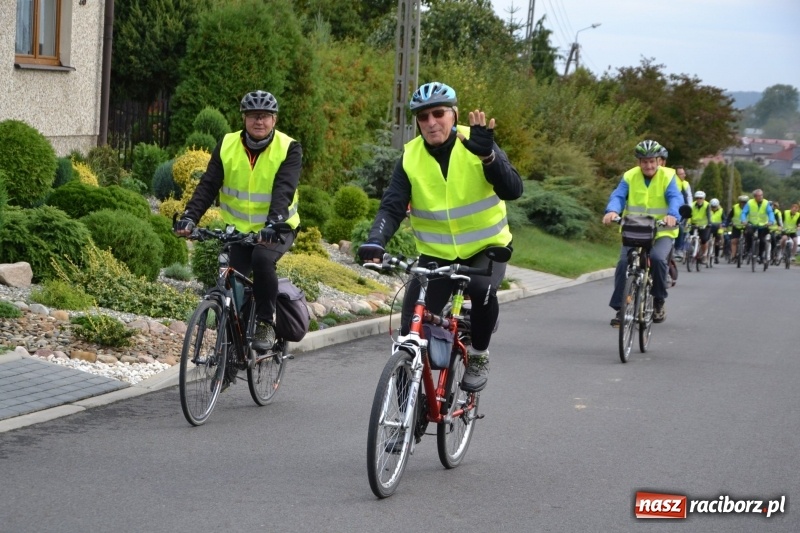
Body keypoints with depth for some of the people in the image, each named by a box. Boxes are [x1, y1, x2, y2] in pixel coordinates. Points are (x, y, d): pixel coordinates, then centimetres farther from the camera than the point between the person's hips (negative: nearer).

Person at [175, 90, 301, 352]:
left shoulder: (288, 149, -13)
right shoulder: (227, 146, -4)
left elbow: (284, 190, -27)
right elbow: (208, 185, -12)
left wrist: (274, 224, -44)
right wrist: (190, 217, -28)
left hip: (276, 231, -3)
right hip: (239, 229, 3)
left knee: (262, 259, -32)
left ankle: (266, 323, -15)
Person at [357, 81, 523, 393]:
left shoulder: (474, 146, -13)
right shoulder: (410, 157, -8)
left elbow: (513, 190, -25)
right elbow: (392, 206, -15)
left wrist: (487, 155, -42)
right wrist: (375, 242, -35)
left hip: (486, 248, -2)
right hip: (436, 253, 2)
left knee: (482, 289, -35)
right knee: (411, 334, -10)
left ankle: (479, 356, -7)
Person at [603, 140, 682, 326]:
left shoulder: (667, 178, -3)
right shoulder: (629, 177, 1)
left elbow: (676, 198, -16)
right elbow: (618, 196, -11)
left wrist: (672, 215, -39)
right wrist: (612, 211, -35)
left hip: (661, 232, -2)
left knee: (657, 258, -29)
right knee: (623, 263, -18)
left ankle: (659, 301, -6)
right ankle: (620, 309, -6)